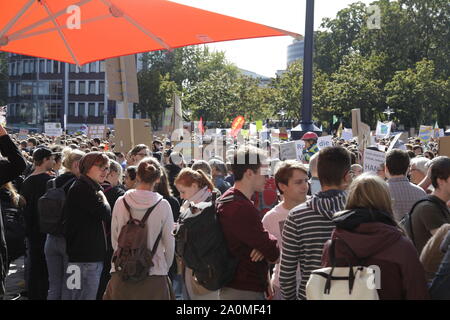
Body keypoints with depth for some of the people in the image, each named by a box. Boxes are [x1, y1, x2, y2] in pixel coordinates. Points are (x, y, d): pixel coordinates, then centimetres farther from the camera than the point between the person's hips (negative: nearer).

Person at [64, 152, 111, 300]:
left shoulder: (91, 188, 20)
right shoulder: (82, 188, -14)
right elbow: (105, 213, -18)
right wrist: (103, 198, 0)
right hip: (85, 257, -11)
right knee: (86, 295, -8)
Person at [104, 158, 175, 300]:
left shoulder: (121, 202, -1)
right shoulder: (162, 205, -7)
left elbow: (114, 239, 8)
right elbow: (169, 243, -1)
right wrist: (165, 268, 15)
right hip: (154, 272, -2)